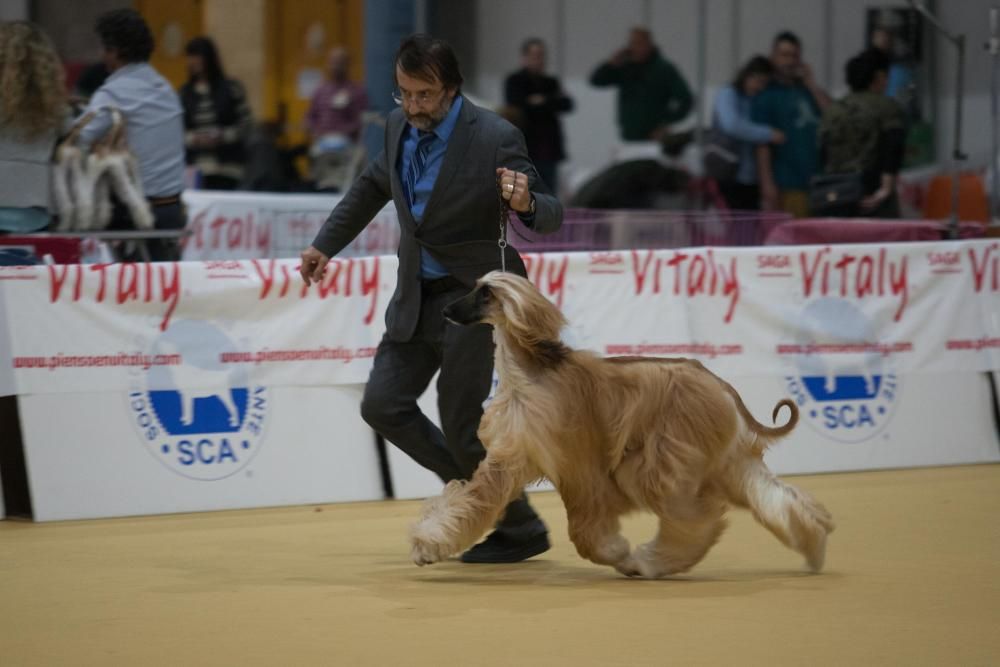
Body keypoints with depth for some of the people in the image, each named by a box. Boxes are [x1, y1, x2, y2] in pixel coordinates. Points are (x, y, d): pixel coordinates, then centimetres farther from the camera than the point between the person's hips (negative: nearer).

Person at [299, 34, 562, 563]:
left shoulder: (495, 138, -19)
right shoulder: (400, 126, 0)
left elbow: (551, 216, -14)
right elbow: (372, 187, 20)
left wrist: (525, 204, -37)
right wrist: (326, 244, 20)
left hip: (472, 293, -7)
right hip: (417, 295, 7)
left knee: (461, 420, -4)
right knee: (383, 404, 2)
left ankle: (521, 530, 16)